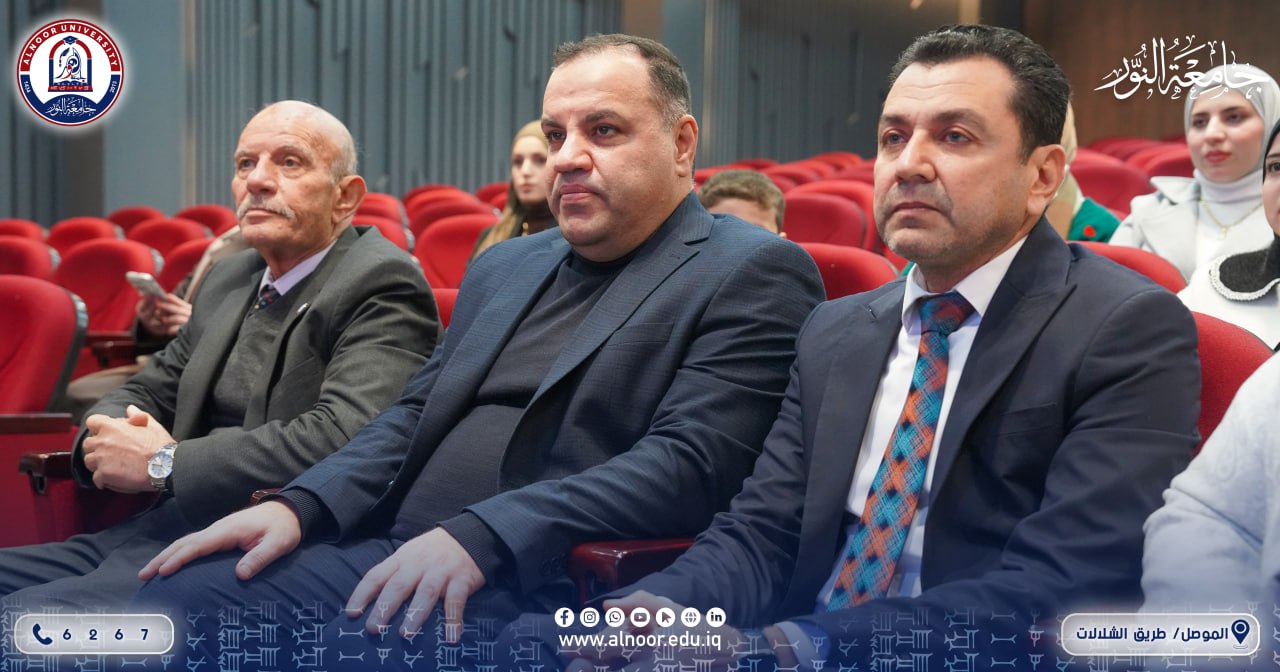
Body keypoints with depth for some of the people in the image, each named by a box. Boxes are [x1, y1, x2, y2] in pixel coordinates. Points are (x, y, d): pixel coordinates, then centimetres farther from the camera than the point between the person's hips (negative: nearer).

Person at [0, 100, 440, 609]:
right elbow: (151, 391, 26)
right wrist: (107, 434, -1)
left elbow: (341, 437, -25)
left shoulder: (381, 284, -9)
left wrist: (164, 462, -16)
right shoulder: (229, 280, 19)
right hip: (165, 529, 9)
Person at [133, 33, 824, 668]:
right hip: (390, 554, 7)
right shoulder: (503, 266, 20)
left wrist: (478, 537, -24)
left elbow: (687, 463, -15)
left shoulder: (754, 274, -3)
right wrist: (300, 506, 0)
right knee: (177, 598, -13)